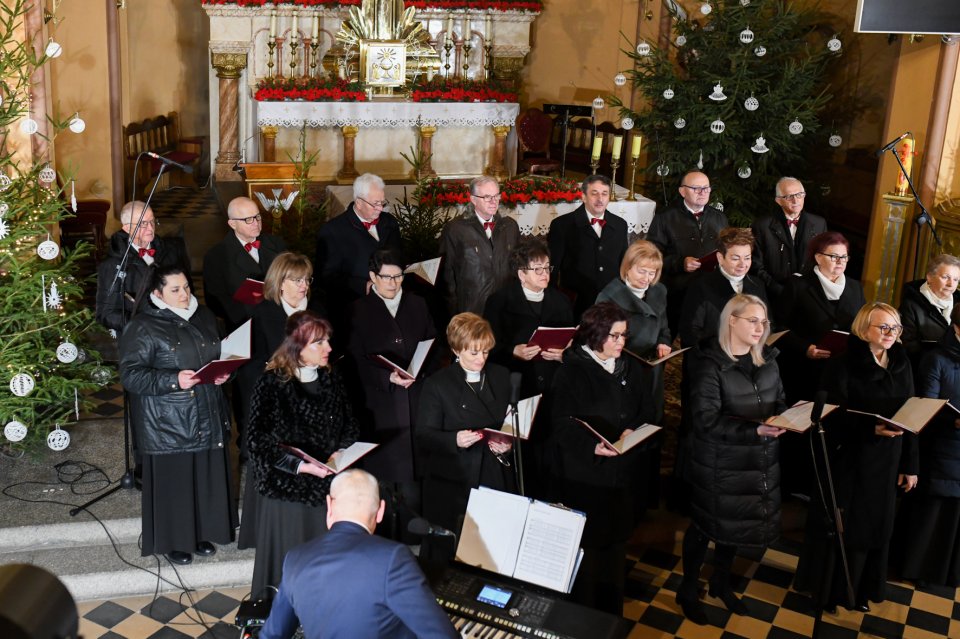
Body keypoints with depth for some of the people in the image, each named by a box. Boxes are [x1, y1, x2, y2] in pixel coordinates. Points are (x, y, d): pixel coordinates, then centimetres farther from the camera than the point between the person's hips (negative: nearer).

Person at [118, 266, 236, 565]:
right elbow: (130, 375, -15)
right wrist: (173, 380, -25)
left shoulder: (204, 317, 10)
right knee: (174, 481, 3)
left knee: (206, 476, 11)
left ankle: (201, 532, 29)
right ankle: (173, 541, 20)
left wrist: (224, 372, 0)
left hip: (207, 417, 6)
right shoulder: (143, 328, -10)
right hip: (168, 424, -5)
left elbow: (221, 355, 22)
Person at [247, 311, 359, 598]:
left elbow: (350, 425, 12)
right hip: (286, 488, -4)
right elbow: (258, 440, -16)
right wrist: (299, 465, -24)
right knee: (289, 562, 6)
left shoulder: (331, 379, 5)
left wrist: (341, 452, -8)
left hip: (327, 485, 4)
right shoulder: (271, 384, -11)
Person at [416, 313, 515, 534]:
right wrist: (455, 440, -25)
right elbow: (424, 435, -6)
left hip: (497, 478, 4)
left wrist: (508, 444, -4)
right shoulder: (437, 384, -3)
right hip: (454, 484, -3)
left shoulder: (501, 376, 11)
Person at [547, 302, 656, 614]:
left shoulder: (629, 368, 9)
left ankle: (612, 612, 30)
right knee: (587, 546, 1)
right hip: (584, 477, -5)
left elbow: (644, 412, 10)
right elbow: (563, 424, -13)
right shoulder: (571, 372, -9)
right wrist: (593, 446, -28)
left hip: (623, 474, 5)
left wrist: (632, 432, -12)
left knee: (616, 542, 14)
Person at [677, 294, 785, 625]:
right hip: (719, 465, -6)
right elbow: (707, 420, -23)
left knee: (738, 523, 20)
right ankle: (688, 590, 30)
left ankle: (721, 583, 43)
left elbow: (779, 401, 9)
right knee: (707, 525, 9)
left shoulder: (767, 361, 5)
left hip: (759, 462, 6)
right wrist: (754, 430, -32)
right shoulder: (709, 363, -17)